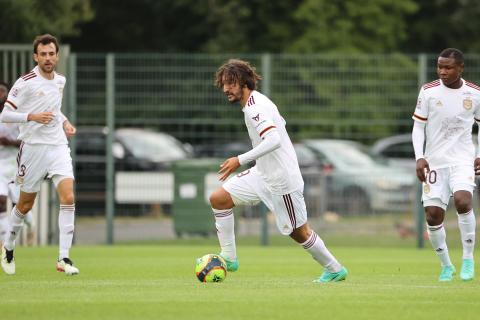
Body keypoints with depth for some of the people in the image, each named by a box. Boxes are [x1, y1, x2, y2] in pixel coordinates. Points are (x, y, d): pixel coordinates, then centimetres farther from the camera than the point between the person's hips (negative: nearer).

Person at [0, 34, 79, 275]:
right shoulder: (25, 83, -11)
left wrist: (65, 122, 10)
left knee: (68, 198, -14)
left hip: (58, 146, 4)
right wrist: (32, 116, -23)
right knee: (25, 205, 8)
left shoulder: (60, 80, 9)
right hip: (33, 147, -4)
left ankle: (64, 258, -13)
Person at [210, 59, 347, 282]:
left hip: (281, 180, -10)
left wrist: (240, 160, -33)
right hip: (262, 174, 10)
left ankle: (335, 270, 20)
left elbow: (274, 140, -34)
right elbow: (280, 122, 24)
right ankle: (228, 258, 5)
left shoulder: (255, 107, -21)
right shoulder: (255, 103, 8)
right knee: (218, 199, 1)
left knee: (299, 233, 2)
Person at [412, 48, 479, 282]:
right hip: (434, 161, 1)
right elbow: (418, 126, 2)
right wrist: (419, 157, -10)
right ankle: (446, 266, 16)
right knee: (433, 215, -5)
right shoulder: (428, 91, -3)